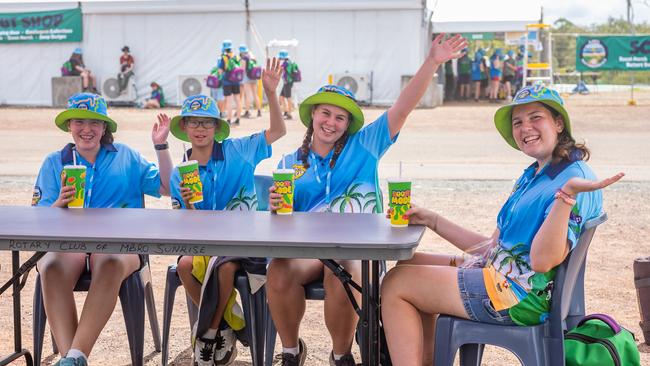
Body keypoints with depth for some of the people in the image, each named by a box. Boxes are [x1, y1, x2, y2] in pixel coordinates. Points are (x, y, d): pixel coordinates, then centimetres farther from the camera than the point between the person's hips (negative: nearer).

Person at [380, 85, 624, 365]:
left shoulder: (575, 179, -16)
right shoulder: (531, 176, 13)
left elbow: (542, 260, -26)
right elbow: (493, 246, 14)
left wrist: (566, 195, -37)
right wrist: (431, 220, 13)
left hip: (521, 295, -10)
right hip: (500, 272, 10)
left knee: (396, 284, -5)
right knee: (410, 264, 19)